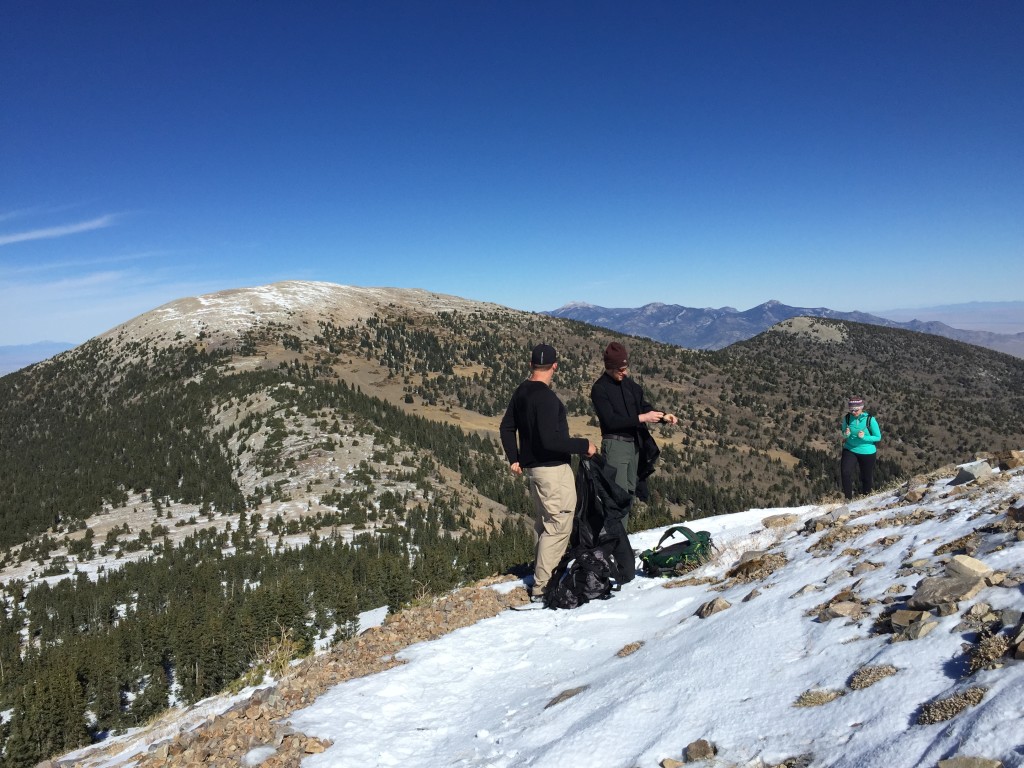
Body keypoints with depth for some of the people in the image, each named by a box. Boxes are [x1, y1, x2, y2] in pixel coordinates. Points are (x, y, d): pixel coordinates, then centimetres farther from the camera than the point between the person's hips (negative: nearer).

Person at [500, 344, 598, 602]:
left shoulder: (520, 392, 8)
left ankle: (544, 574, 29)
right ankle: (542, 587, 1)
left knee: (544, 525, 19)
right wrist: (584, 446, -17)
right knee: (558, 526, -2)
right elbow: (550, 439, -27)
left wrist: (514, 458, 21)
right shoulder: (546, 397, -21)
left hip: (532, 466, 9)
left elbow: (506, 427, 16)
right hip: (553, 468, -9)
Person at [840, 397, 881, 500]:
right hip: (850, 450, 1)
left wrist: (864, 437, -24)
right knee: (845, 473, -18)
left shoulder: (870, 419, -16)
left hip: (867, 452, -1)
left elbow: (878, 437, -7)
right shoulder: (847, 418, -8)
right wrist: (846, 434, -19)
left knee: (866, 477, 12)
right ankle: (848, 498, -3)